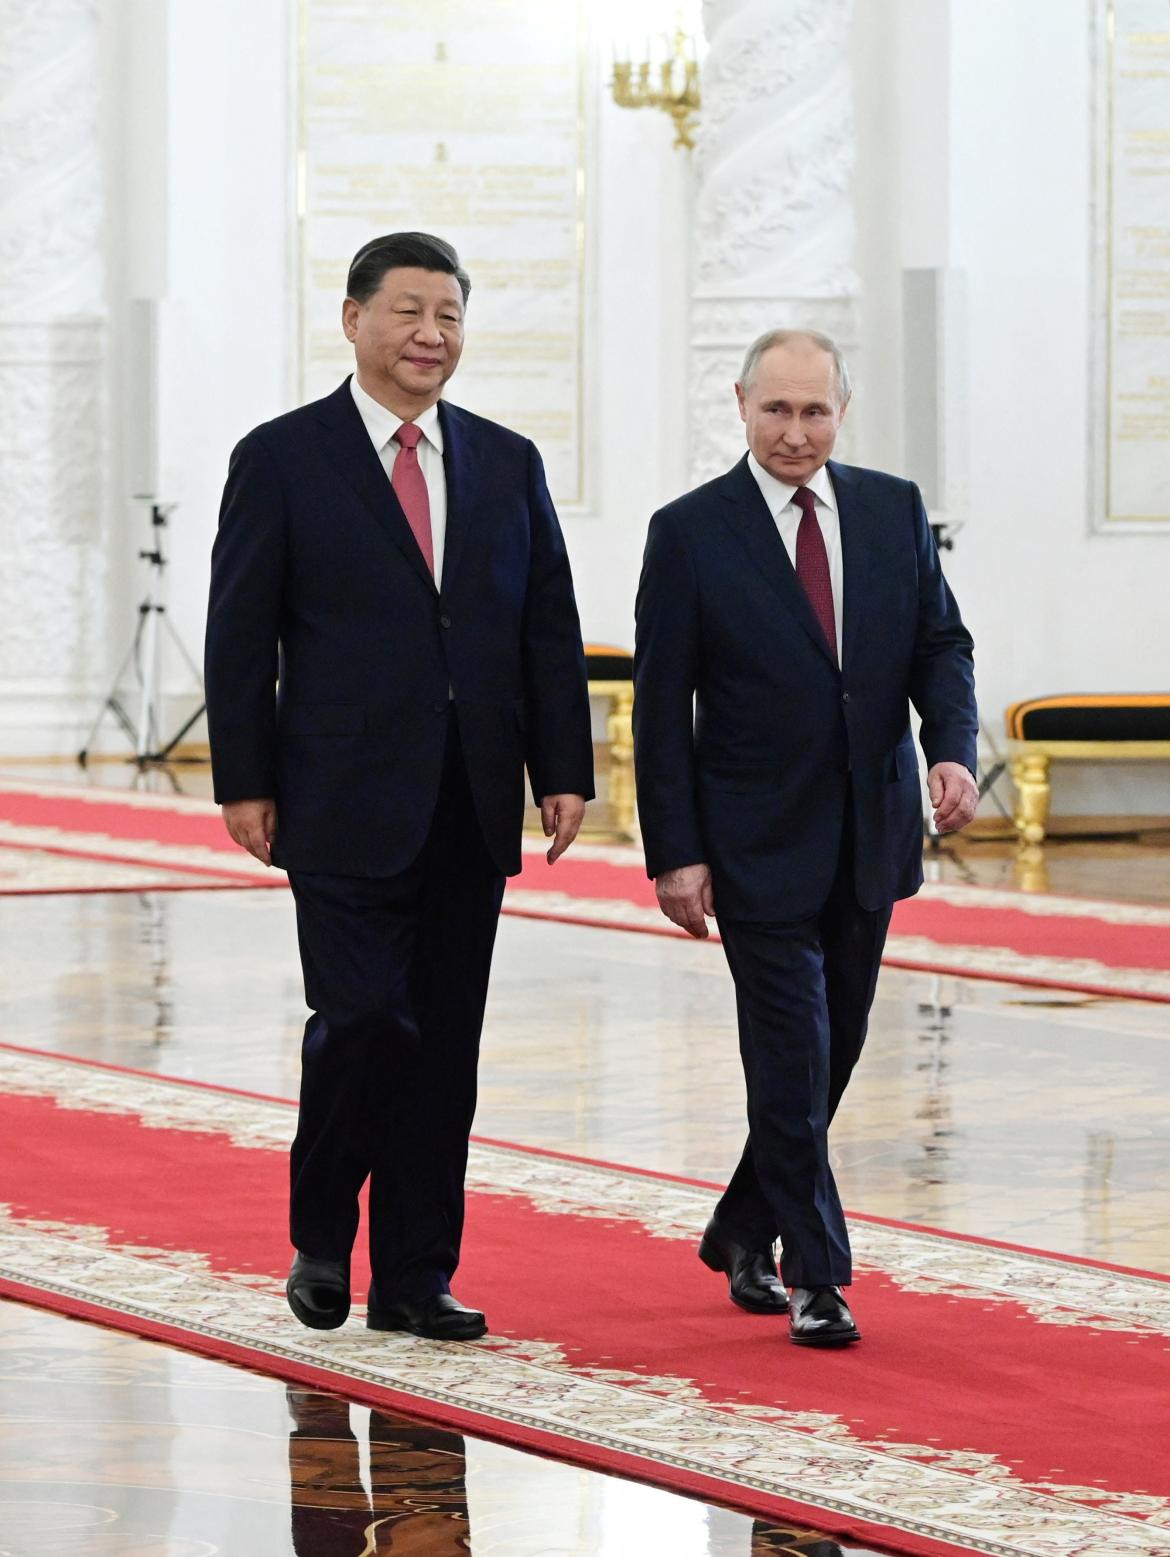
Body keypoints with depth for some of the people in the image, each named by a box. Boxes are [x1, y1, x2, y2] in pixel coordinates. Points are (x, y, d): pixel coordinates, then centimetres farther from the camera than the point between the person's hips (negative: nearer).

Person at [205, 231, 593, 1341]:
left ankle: (416, 1278, 13)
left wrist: (564, 771, 3)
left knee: (445, 1042, 6)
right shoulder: (282, 459, 0)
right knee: (363, 1019, -10)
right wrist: (244, 782, -7)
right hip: (345, 803, -4)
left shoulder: (508, 465, 12)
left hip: (471, 811, 4)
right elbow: (240, 635, -1)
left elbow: (549, 630, 11)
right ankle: (320, 1240, 12)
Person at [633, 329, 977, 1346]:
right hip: (761, 843, -4)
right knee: (793, 1062, -6)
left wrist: (953, 750, -12)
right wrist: (675, 852, -10)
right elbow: (662, 707, -6)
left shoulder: (894, 510, 5)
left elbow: (941, 644, 7)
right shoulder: (690, 533, -6)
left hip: (869, 839, 4)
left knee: (833, 1053, 12)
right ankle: (817, 1278, 2)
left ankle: (743, 1233, 31)